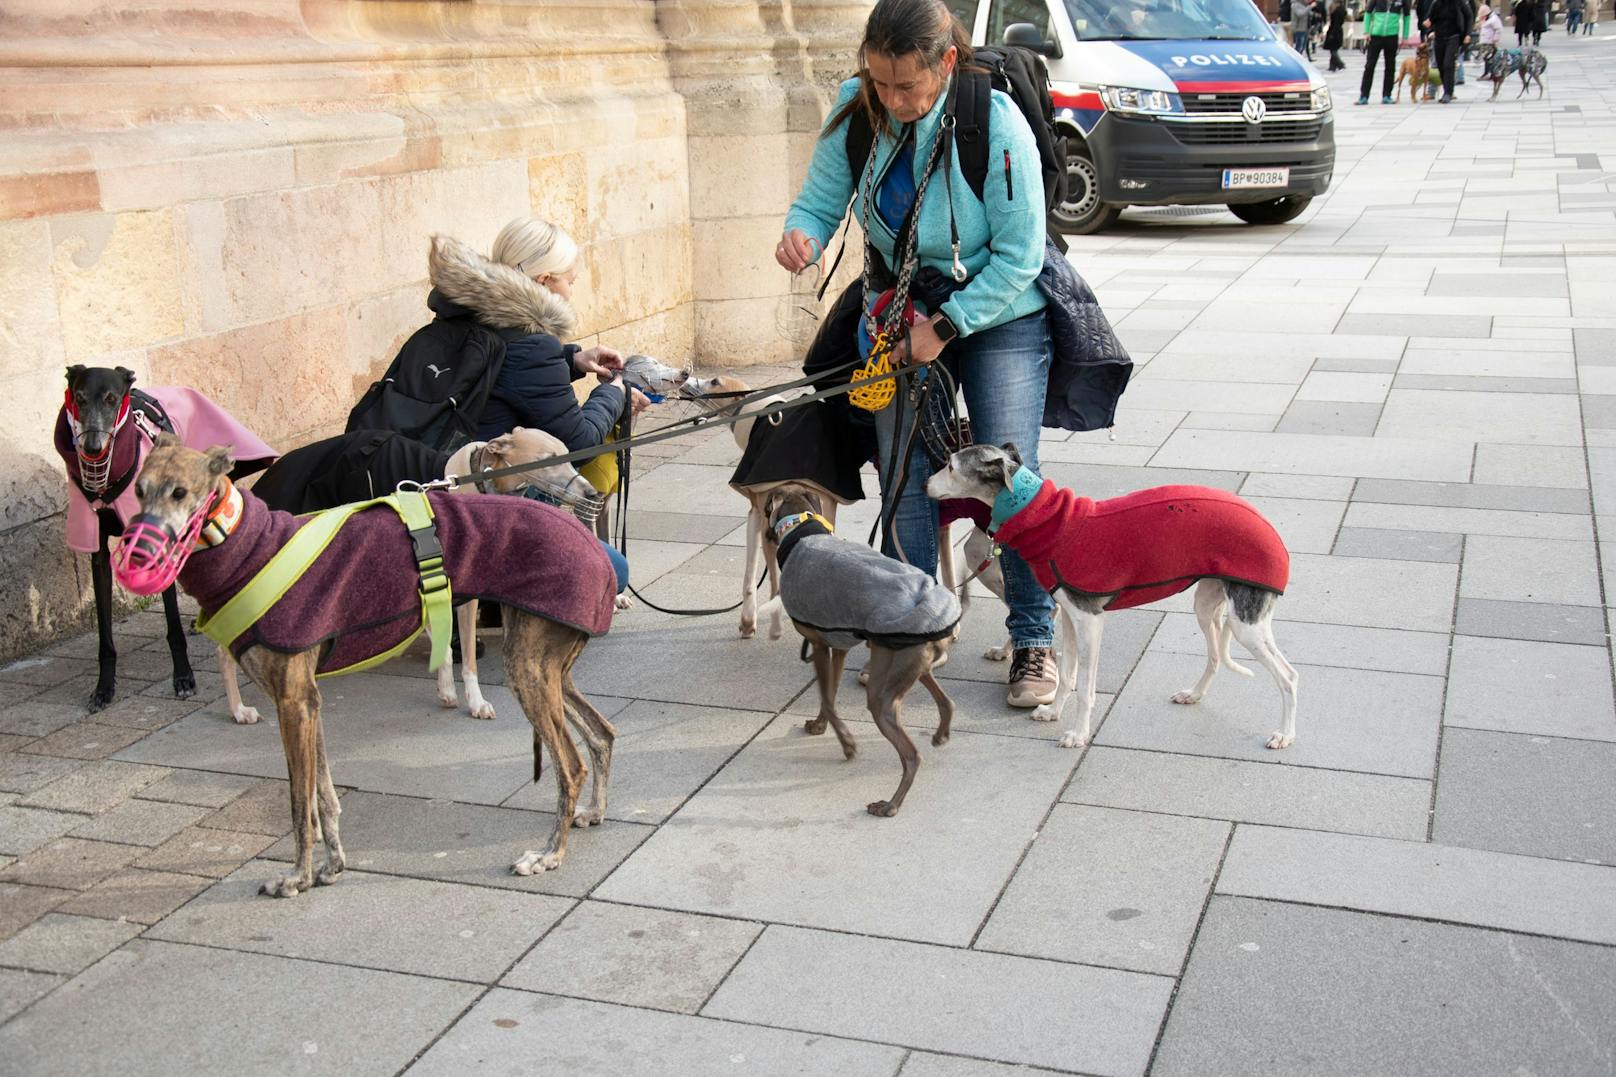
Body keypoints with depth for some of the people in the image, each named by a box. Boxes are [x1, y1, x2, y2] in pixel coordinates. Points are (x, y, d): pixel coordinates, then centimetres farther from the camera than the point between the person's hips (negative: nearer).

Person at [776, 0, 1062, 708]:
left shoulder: (995, 123, -24)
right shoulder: (856, 111, -13)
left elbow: (1019, 256, -19)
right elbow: (822, 199, -4)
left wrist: (946, 326, -22)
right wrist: (802, 234, -28)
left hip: (996, 313, -3)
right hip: (900, 311, 4)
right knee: (903, 482, 2)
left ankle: (1034, 641, 9)